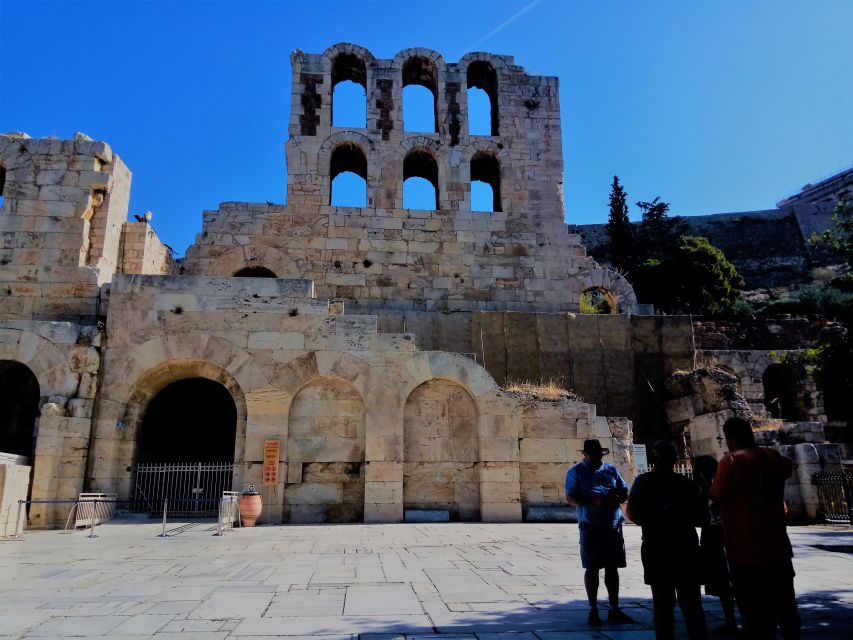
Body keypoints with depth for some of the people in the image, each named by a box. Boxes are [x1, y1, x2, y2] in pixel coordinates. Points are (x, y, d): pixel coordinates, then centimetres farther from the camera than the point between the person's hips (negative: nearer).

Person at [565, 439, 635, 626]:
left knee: (612, 568, 10)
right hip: (591, 528, -4)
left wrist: (617, 498, -10)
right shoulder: (576, 472, -2)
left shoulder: (610, 470, 12)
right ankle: (593, 610, 15)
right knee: (592, 569, 3)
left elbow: (625, 491, 14)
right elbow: (570, 499, -11)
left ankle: (614, 610, 20)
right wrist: (595, 501, -24)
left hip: (613, 527, 4)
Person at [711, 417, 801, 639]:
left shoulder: (732, 461, -15)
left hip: (747, 550, -6)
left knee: (756, 614, 0)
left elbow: (717, 496, -11)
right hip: (778, 546, 7)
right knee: (786, 607, 19)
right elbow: (788, 467, 28)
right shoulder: (772, 457, 6)